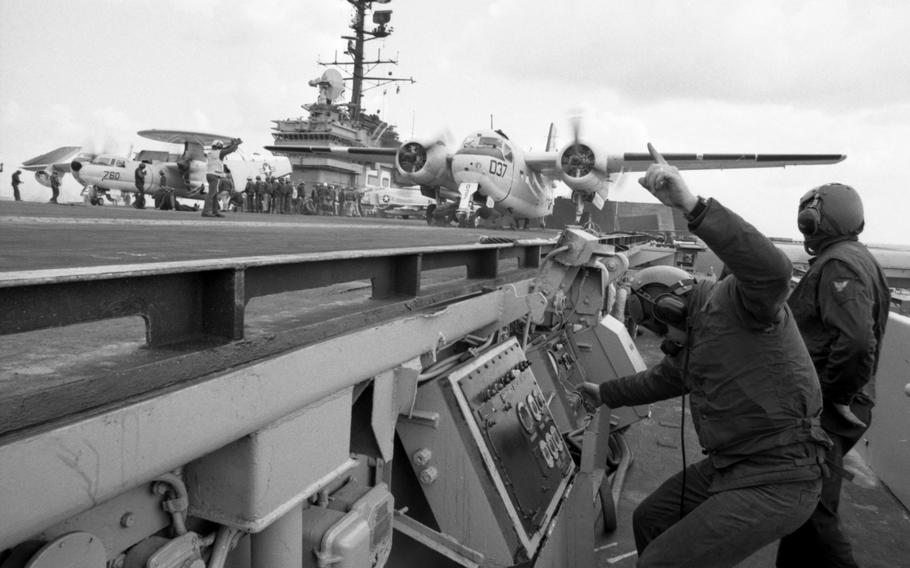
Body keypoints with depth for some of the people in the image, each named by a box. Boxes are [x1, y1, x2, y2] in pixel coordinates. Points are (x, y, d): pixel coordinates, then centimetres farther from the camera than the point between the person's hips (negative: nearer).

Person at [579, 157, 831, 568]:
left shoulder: (736, 300, -15)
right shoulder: (697, 330, 15)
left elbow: (773, 270, -39)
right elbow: (664, 378, 32)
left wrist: (693, 206, -47)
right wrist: (606, 394, 43)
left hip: (776, 481, -10)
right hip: (726, 467, 10)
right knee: (649, 520, 21)